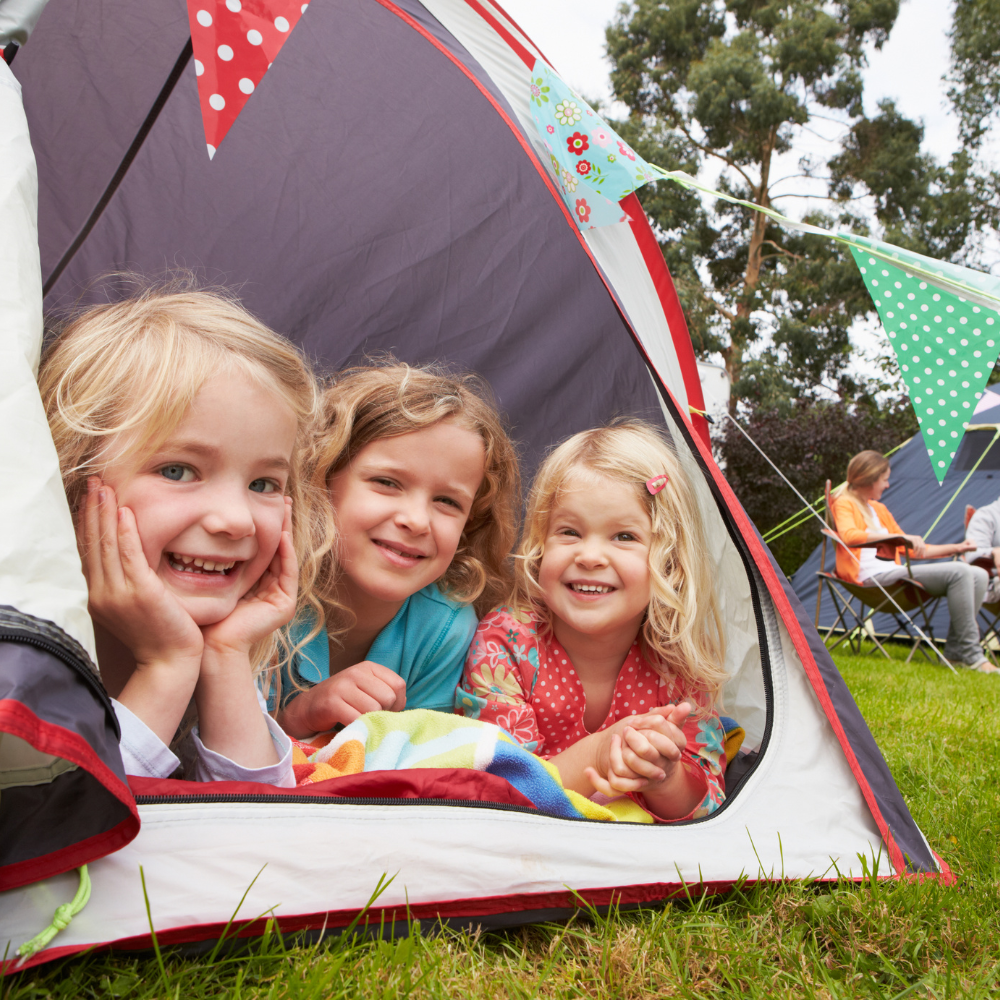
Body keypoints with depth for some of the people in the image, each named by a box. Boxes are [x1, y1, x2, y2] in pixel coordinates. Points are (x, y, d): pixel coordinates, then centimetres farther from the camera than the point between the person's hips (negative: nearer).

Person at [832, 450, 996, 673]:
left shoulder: (879, 509, 26)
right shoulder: (844, 503, 0)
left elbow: (913, 550, 31)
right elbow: (849, 535, -23)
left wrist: (956, 548, 28)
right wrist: (902, 537, -25)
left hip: (892, 574, 9)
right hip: (873, 578, -9)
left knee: (978, 575, -1)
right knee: (959, 572, -20)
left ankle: (954, 652, -5)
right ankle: (972, 655, -16)